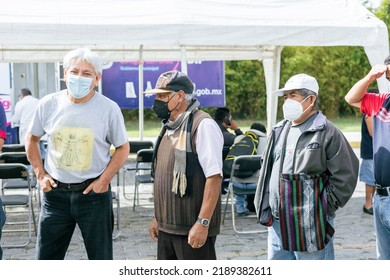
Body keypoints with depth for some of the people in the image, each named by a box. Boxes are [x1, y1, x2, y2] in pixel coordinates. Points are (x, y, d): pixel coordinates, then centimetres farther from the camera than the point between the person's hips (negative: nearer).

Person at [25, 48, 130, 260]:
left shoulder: (109, 108, -8)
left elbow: (122, 147, 2)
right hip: (55, 192, 2)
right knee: (46, 258, 11)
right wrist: (40, 175, 4)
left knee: (101, 258, 11)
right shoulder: (49, 104, -2)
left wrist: (104, 180, -9)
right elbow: (31, 139, 13)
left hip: (93, 193, -2)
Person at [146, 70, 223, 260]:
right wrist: (157, 217, 21)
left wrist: (203, 223, -23)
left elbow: (214, 177, -20)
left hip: (192, 229, -9)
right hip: (166, 226, 9)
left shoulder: (203, 125, -13)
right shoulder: (169, 128, 14)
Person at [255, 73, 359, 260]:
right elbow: (266, 171, 19)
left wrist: (324, 209, -9)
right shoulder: (279, 131, 13)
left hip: (310, 225, -7)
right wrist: (263, 209, 12)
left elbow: (345, 176, -10)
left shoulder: (327, 133, -9)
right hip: (278, 222, 7)